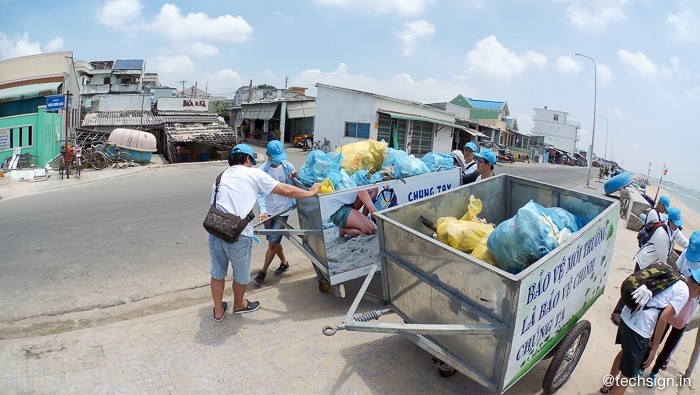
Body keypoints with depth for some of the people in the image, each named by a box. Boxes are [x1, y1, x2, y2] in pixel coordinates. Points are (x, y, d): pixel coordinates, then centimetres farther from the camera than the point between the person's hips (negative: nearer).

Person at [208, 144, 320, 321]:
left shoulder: (220, 177, 19)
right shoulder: (253, 173, 4)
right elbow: (286, 191, 3)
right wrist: (311, 192, 15)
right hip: (238, 235, -5)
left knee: (217, 273, 24)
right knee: (241, 275, 21)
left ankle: (218, 311, 40)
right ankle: (239, 305, 44)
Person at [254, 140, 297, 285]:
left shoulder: (288, 167, -7)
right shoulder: (262, 170, -7)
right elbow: (260, 193, -12)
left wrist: (292, 180, -23)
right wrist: (263, 210, -26)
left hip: (283, 210, -2)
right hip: (269, 211, 2)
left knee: (272, 242, -3)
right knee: (274, 241, 16)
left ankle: (263, 271, 16)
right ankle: (284, 262, 41)